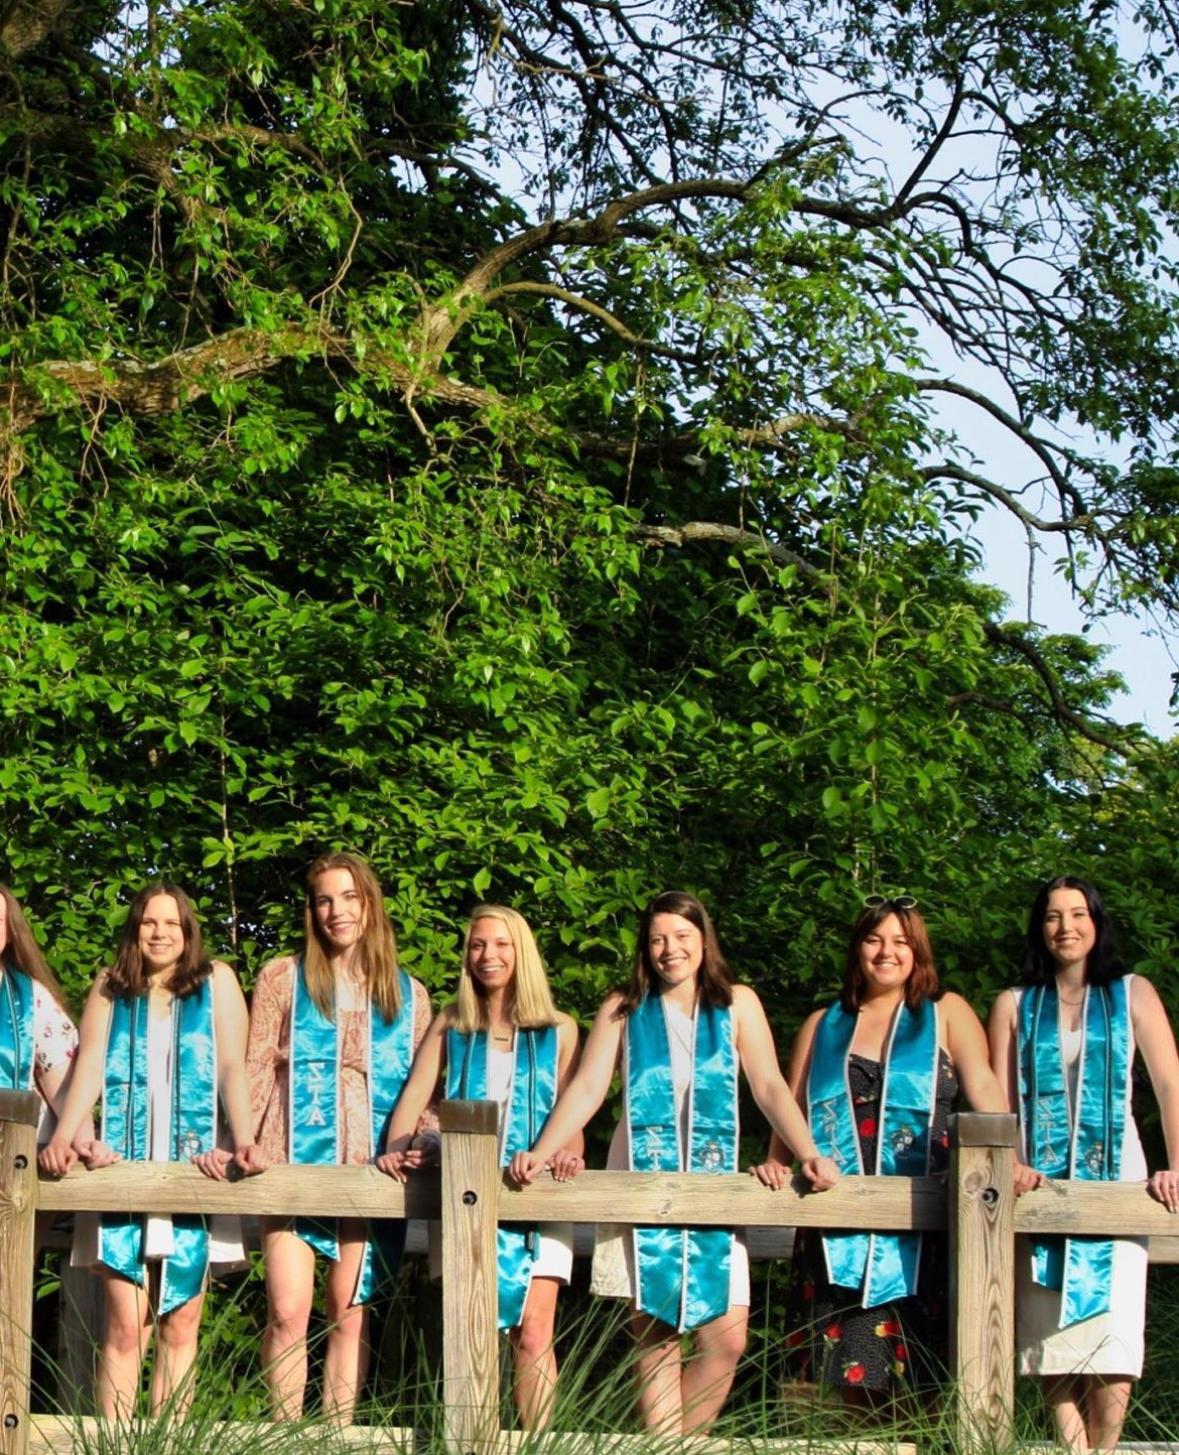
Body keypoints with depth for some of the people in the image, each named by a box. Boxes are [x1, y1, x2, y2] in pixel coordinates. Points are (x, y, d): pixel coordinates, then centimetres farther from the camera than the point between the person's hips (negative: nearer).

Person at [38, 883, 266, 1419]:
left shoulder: (216, 982, 7)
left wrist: (244, 1143, -15)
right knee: (125, 1324, -8)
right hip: (123, 1170, 0)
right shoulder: (110, 988, 12)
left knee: (180, 1324, 0)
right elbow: (89, 1068, 2)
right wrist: (63, 1138, -14)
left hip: (195, 1172, 0)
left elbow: (233, 1069, -1)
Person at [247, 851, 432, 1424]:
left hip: (371, 1168, 2)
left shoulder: (407, 993, 13)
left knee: (350, 1312, 3)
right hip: (296, 1161, -2)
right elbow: (255, 1070, 3)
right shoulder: (283, 978, 7)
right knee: (288, 1311, -10)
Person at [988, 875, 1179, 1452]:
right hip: (1040, 1186, 1)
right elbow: (998, 1101, 9)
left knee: (1112, 1355, -13)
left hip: (1115, 1181, -1)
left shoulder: (1132, 995, 11)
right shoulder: (1015, 1005, 15)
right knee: (1055, 1346, -9)